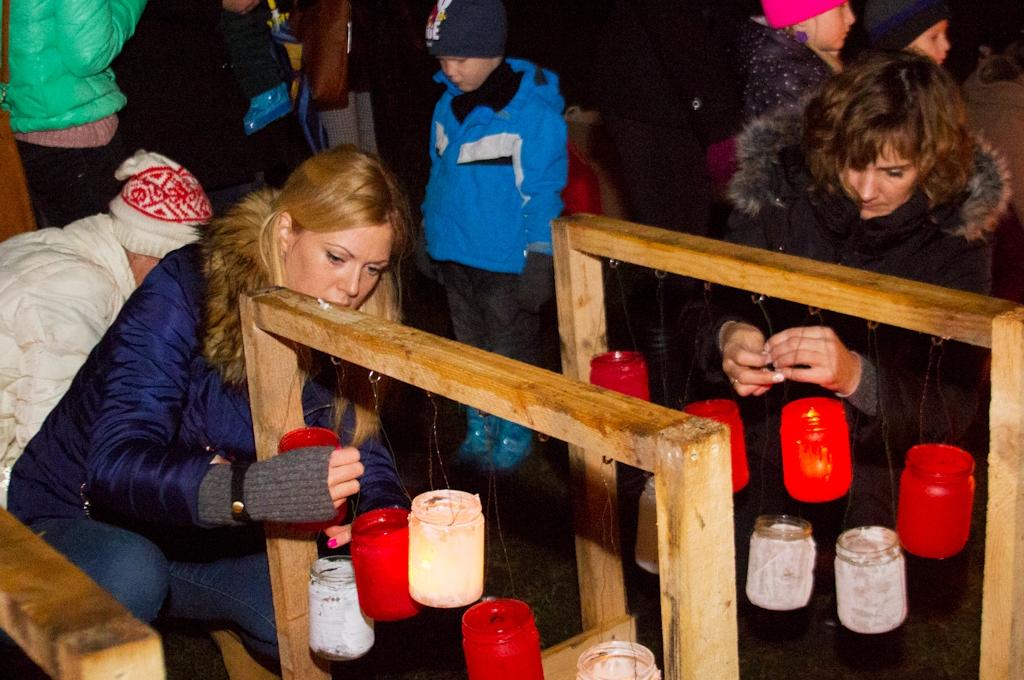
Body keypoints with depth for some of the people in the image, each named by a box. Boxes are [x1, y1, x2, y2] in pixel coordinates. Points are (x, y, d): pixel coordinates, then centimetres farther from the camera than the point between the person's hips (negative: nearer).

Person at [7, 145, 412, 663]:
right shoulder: (182, 295, -27)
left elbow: (360, 446, -8)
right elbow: (114, 465, -38)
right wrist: (251, 490, -56)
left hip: (196, 539, 6)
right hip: (70, 520, -5)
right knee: (129, 573, -37)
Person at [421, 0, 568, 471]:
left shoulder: (533, 111, -16)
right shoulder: (447, 107, 3)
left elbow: (544, 191, -14)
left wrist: (540, 259, -15)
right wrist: (429, 236, 16)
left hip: (506, 261, -6)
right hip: (456, 255, 6)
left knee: (510, 355, 8)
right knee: (470, 349, 18)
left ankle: (515, 437, 24)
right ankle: (479, 430, 33)